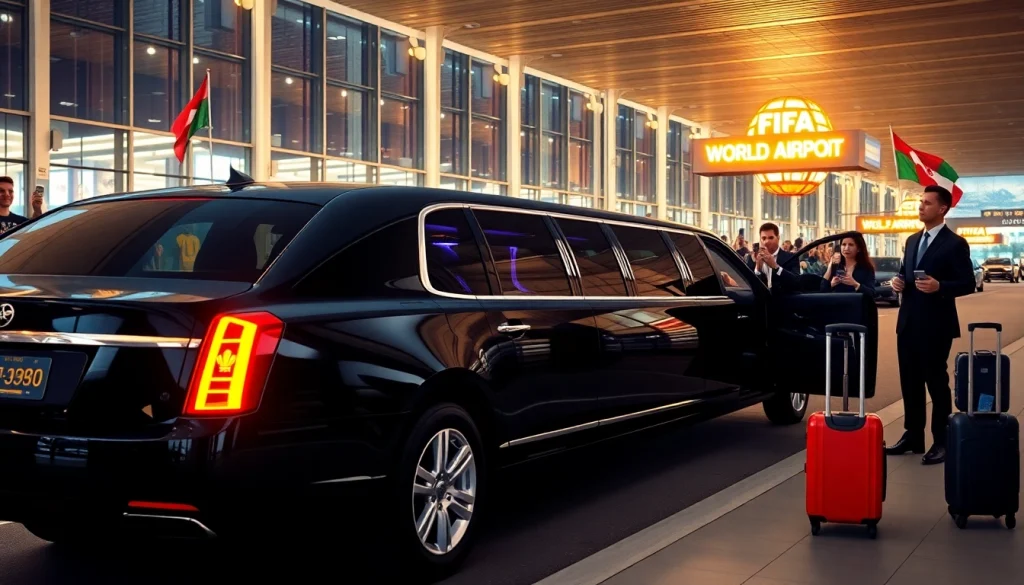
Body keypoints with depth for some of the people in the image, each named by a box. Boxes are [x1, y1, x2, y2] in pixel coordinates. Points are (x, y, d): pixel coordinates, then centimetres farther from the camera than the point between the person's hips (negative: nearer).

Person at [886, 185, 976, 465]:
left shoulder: (955, 243, -8)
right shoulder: (912, 240, 14)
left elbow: (968, 283, -11)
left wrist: (939, 287, -26)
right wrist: (899, 281, 0)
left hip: (935, 324, -7)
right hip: (908, 322, 7)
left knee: (936, 382, 0)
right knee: (910, 382, 12)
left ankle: (941, 442, 9)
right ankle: (912, 436, 22)